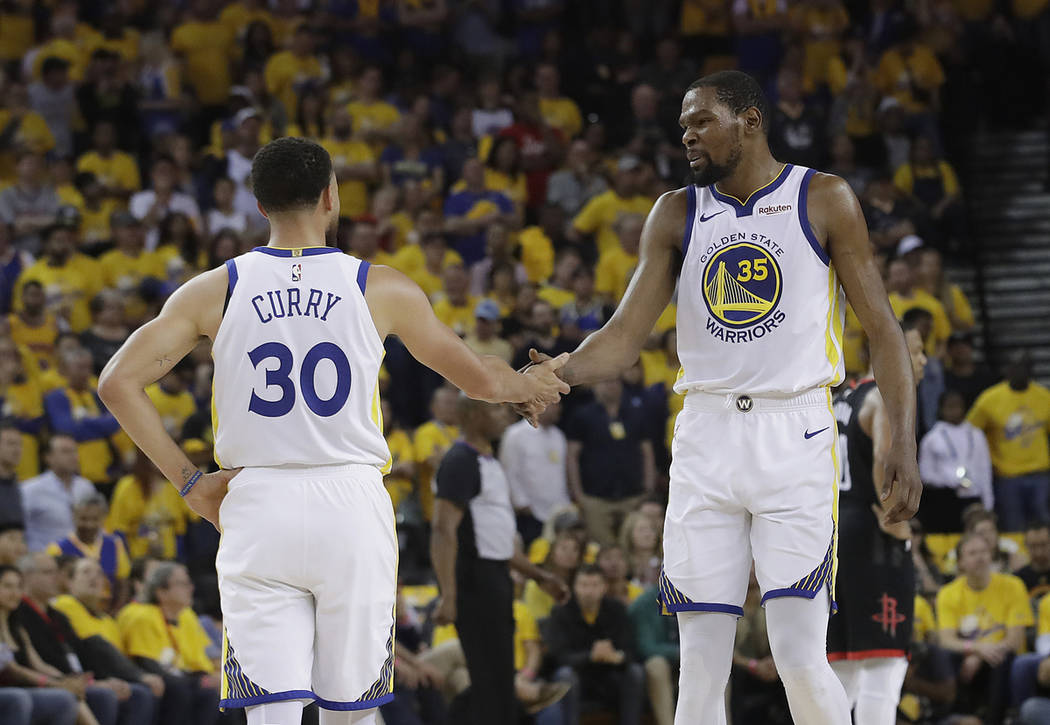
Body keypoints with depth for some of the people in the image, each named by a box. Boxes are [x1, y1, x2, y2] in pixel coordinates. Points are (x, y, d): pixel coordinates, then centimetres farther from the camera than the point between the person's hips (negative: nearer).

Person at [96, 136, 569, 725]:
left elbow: (118, 381, -1)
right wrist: (535, 384, 35)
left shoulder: (218, 290, 3)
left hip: (257, 506, 0)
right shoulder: (380, 290, 2)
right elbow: (481, 379, 13)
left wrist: (188, 479, 4)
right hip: (352, 508, 0)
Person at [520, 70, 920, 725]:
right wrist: (556, 376, -16)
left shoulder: (824, 200, 2)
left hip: (795, 436, -3)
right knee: (701, 666, 1)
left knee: (802, 659, -12)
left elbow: (882, 327, 1)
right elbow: (627, 334, 4)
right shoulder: (676, 215, 10)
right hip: (706, 440, 3)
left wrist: (903, 444, -8)